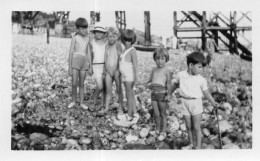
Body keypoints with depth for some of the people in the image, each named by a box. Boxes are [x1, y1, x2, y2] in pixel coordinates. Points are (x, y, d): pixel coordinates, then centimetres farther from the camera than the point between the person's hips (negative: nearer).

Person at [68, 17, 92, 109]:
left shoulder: (87, 39, 10)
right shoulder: (75, 38, -2)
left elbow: (88, 53, 13)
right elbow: (71, 52, -2)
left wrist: (90, 66, 11)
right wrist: (70, 67, -6)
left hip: (84, 61, 4)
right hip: (75, 60, -3)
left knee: (81, 84, 8)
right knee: (74, 83, -8)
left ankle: (81, 103, 15)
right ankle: (73, 101, 10)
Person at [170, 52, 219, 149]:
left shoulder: (202, 80, -7)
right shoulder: (181, 75, -4)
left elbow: (206, 92, 0)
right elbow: (175, 84, 15)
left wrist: (213, 102, -8)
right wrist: (169, 94, 23)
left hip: (196, 103, -2)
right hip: (185, 103, 2)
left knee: (196, 127, 2)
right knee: (188, 127, 13)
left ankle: (198, 146, 12)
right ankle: (191, 144, 29)